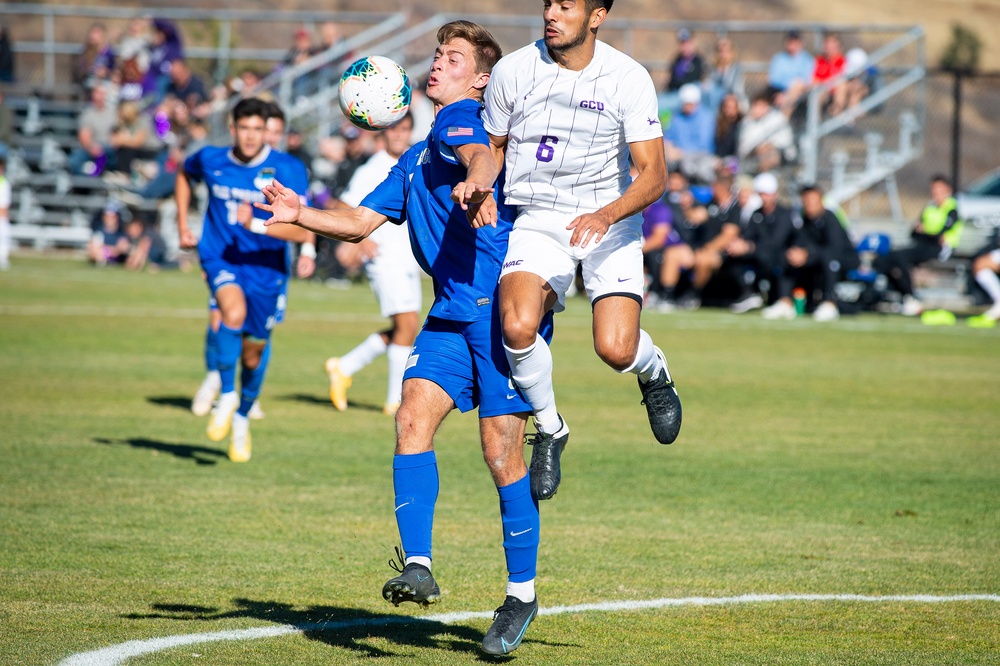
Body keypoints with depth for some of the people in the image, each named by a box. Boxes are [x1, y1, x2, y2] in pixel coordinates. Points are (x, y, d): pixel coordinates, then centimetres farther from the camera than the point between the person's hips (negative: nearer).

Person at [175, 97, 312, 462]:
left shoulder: (288, 170, -13)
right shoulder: (210, 159, -3)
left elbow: (303, 230, -19)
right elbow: (184, 174, 22)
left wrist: (257, 225, -31)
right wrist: (182, 223, 17)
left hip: (266, 268, 0)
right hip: (221, 258, 0)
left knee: (253, 353, 10)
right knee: (234, 312, -33)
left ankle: (242, 417, 39)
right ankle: (226, 395, -13)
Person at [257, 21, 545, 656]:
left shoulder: (458, 119, -4)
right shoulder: (416, 159, 23)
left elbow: (480, 155, -28)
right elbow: (361, 221, 27)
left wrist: (478, 184, -51)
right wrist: (302, 214, 9)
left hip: (504, 307, -8)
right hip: (451, 313, 8)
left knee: (503, 453, -5)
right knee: (414, 416, -14)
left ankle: (522, 595, 8)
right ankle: (417, 566, -17)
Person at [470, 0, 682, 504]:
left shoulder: (629, 79, -10)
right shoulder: (512, 70, -4)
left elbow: (653, 175, -13)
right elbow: (495, 146, 13)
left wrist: (606, 216, -32)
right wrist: (478, 180, -10)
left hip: (610, 221, -1)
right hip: (537, 221, 1)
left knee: (616, 349, -19)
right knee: (518, 326, -27)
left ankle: (653, 371, 22)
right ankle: (549, 428, 2)